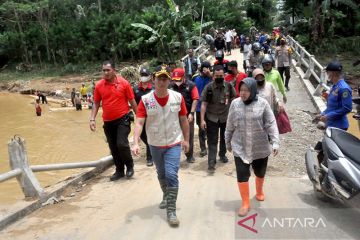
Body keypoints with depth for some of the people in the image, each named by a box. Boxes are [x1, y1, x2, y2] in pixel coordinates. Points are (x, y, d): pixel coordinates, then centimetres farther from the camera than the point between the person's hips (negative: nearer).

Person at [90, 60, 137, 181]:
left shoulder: (123, 83, -7)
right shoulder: (99, 85, 0)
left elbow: (132, 101, -2)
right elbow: (96, 104, 7)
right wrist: (92, 119, -2)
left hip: (122, 119, -4)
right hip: (108, 122, 4)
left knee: (122, 144, -15)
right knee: (113, 148, 10)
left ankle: (130, 165, 12)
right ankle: (119, 170, 26)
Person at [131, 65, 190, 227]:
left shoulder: (178, 97, -9)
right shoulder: (145, 100, -13)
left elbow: (183, 120, 1)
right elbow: (139, 123, -17)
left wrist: (186, 139, 5)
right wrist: (135, 143, -29)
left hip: (174, 144, -1)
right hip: (155, 145, 1)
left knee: (171, 175, -10)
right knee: (161, 174, 20)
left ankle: (171, 211, 2)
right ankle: (166, 197, 47)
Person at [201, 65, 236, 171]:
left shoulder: (229, 86, -5)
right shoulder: (208, 87, -12)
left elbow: (233, 100, 6)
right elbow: (204, 104, -11)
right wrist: (202, 120, -15)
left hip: (226, 117, 3)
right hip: (212, 118, -3)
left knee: (224, 138, 19)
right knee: (212, 141, -3)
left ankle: (222, 154, 41)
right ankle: (211, 162, -1)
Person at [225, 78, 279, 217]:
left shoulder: (262, 104, -9)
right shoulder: (235, 104, -4)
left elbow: (271, 124, -9)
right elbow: (230, 126, 5)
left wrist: (275, 142, -17)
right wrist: (228, 142, 11)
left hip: (260, 147, 0)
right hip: (240, 147, 0)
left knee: (260, 173, 19)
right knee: (242, 175, -5)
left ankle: (259, 192, 48)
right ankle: (245, 203, 12)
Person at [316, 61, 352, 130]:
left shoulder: (344, 88, -20)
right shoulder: (334, 86, 9)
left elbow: (347, 108, -23)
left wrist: (328, 116, -22)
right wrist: (323, 114, 9)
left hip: (338, 127, -9)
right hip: (330, 124, 9)